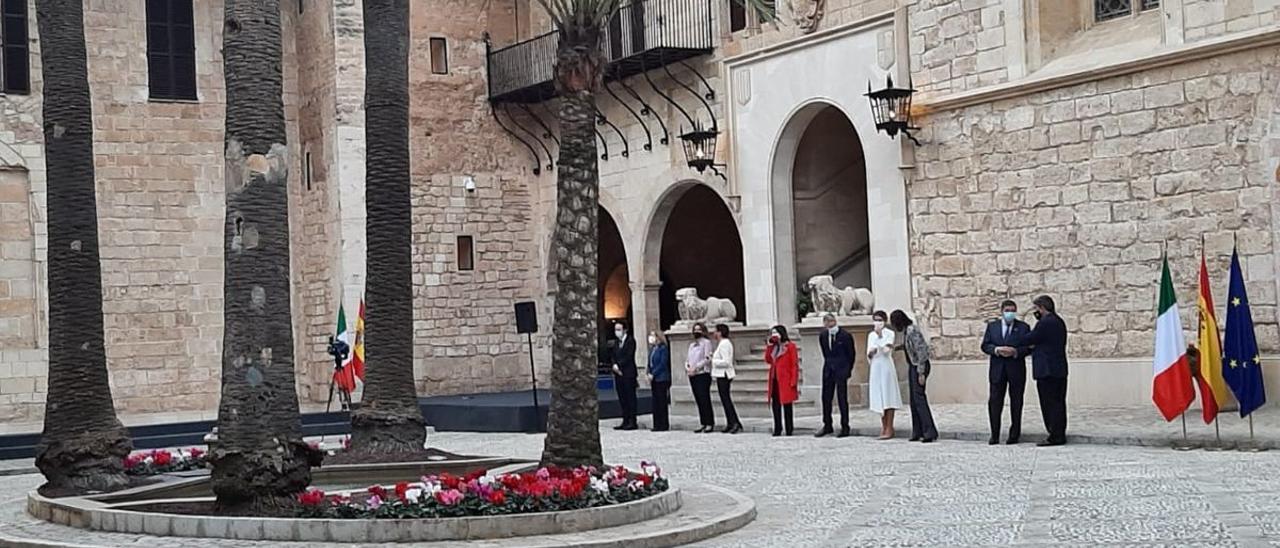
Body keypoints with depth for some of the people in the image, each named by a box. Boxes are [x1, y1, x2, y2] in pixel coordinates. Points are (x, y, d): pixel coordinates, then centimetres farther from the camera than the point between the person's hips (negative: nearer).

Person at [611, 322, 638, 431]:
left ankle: (632, 422, -2)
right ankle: (625, 421, 10)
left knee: (630, 398, -4)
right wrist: (615, 365, -6)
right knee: (622, 399, 7)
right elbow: (614, 357, 14)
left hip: (628, 374, -7)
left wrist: (619, 366, -14)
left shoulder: (630, 341, -5)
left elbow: (629, 357, -13)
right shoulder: (617, 343, 17)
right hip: (618, 373, 7)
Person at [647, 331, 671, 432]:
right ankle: (657, 424, 10)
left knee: (661, 402, -4)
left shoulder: (663, 348, -8)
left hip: (661, 379, -7)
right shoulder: (652, 349, 14)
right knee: (655, 402, 7)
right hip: (654, 379, 7)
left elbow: (663, 363, -14)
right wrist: (649, 374, 2)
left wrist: (653, 374, -15)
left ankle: (663, 425, 1)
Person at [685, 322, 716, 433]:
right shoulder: (691, 345, 20)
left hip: (703, 374, -7)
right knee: (698, 401, 6)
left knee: (704, 400, -9)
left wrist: (695, 367, -16)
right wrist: (687, 367, -2)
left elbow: (707, 359, -11)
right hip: (692, 376, 7)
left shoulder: (706, 342, -2)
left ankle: (710, 424, -7)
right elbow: (687, 359, 20)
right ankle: (703, 424, 10)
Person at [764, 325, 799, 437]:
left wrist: (793, 381, -14)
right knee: (775, 404, 6)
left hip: (785, 380, -7)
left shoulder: (790, 346, -6)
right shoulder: (773, 347, 16)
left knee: (787, 404, -2)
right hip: (774, 380, 7)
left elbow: (795, 364, -8)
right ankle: (777, 429, 12)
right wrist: (769, 345, 4)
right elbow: (768, 360, 9)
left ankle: (789, 429, 3)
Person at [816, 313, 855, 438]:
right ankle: (827, 426, 19)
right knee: (826, 398, 7)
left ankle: (845, 428, 4)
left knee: (842, 399, -3)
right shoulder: (822, 336, 5)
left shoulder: (845, 336, -8)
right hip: (828, 370, 5)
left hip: (841, 370, -5)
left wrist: (848, 370, 2)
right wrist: (829, 365, 13)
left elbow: (851, 354, 0)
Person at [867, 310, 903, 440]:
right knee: (879, 397, 6)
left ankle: (889, 428, -5)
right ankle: (883, 426, 12)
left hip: (886, 367, -5)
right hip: (875, 368, 5)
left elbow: (887, 350, -16)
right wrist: (871, 352, -9)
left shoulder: (889, 333, -2)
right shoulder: (871, 335, 13)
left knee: (888, 396, -6)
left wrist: (880, 336, -16)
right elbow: (869, 356, 13)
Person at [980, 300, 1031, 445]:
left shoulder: (1023, 327, 5)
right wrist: (996, 350, -13)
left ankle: (1014, 434, 11)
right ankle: (994, 435, 4)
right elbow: (985, 345, 5)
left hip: (1016, 369, -1)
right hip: (997, 369, 1)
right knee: (994, 402, -1)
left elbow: (1029, 347, -1)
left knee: (1016, 403, 4)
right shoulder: (992, 326, 11)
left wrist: (1015, 351, -18)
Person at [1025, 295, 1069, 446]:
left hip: (1047, 370, -10)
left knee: (1050, 404, -5)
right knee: (1058, 403, 12)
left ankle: (1055, 436, -4)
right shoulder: (1059, 321, 14)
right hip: (1060, 369, 10)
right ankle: (1059, 435, 17)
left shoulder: (1045, 323, -16)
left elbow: (1029, 340, -9)